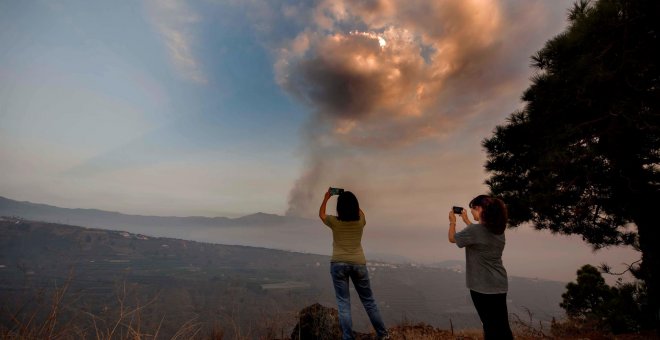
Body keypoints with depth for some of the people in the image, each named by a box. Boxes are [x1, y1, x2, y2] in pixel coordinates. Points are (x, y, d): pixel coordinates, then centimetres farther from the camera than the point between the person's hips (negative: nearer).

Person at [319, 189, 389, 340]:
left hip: (339, 264, -2)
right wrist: (351, 198, 26)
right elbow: (359, 211, 23)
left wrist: (326, 198, 23)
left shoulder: (334, 221, -8)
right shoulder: (361, 220, -3)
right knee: (368, 300, 15)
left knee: (343, 303, 4)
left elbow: (321, 214, 15)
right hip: (359, 263, 2)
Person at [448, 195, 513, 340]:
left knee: (491, 327, 8)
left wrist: (452, 221, 11)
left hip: (482, 286, -7)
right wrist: (466, 220, 26)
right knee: (502, 327, 17)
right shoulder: (499, 230, 1)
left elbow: (452, 238, -5)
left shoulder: (474, 230, -22)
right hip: (500, 285, 7)